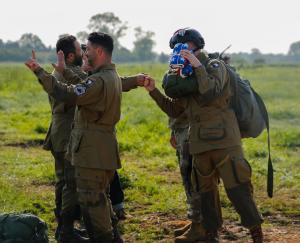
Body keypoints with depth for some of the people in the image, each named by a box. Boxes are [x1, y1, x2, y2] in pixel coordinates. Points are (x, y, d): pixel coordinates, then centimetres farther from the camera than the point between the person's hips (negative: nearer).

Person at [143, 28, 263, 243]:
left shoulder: (215, 66, -1)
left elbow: (210, 94, -20)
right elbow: (174, 110, 21)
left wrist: (197, 65, -16)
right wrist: (154, 91, 11)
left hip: (223, 140, -7)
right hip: (200, 143, 7)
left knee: (237, 188, -8)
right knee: (205, 191, 11)